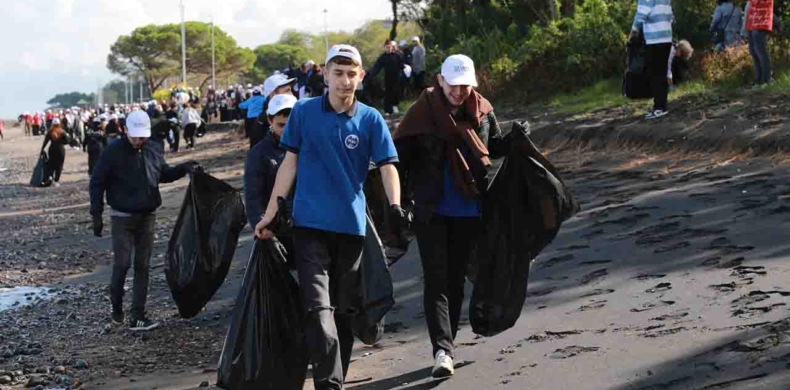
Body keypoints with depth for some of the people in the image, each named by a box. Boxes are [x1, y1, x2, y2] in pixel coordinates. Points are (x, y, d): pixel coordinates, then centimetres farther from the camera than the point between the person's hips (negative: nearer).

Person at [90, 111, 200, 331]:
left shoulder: (153, 151, 3)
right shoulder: (114, 152, -10)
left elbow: (164, 174, 19)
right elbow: (97, 183, -6)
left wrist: (183, 168, 0)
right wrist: (96, 215, -10)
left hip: (147, 217, 4)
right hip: (122, 218, -4)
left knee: (142, 266, 4)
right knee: (122, 263, -7)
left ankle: (137, 317, 7)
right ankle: (116, 307, 17)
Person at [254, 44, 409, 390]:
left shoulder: (371, 119, 0)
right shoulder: (304, 112, 0)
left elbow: (387, 166, -5)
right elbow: (290, 163, 5)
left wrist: (395, 206, -24)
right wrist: (270, 215, 4)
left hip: (351, 225, 2)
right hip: (310, 222, -1)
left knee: (343, 308, 12)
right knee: (319, 307, -13)